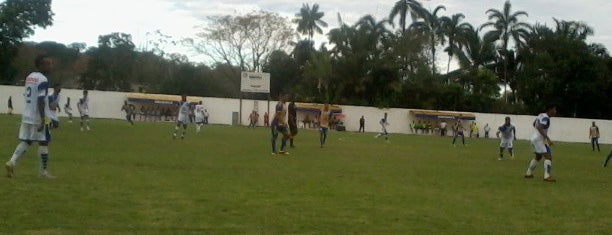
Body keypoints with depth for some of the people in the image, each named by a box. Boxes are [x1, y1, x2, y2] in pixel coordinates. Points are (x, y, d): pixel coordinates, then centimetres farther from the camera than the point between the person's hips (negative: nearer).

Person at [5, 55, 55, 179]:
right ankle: (43, 171, 9)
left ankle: (12, 162, -7)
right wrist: (43, 119, -23)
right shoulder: (43, 80, -15)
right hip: (38, 117, -8)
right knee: (43, 143, 3)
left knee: (25, 141, 11)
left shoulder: (29, 77, 13)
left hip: (27, 115, 8)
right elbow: (40, 101, -22)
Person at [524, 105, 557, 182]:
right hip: (539, 140, -10)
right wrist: (548, 139, -34)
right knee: (548, 157, -12)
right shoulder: (546, 118, -17)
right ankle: (547, 176, -20)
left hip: (534, 138, 10)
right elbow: (539, 128, -31)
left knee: (538, 157, 24)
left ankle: (528, 173, 31)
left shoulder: (541, 115, 10)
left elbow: (534, 124, 26)